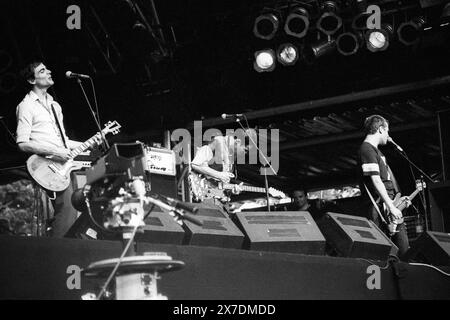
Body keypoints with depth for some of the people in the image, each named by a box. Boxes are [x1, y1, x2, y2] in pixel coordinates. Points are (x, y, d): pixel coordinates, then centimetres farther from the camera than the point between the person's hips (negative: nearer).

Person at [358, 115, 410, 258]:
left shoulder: (375, 150, 23)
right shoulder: (367, 150, -10)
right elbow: (375, 180, -19)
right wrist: (391, 207, -22)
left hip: (389, 204, 11)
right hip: (380, 208, -11)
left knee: (403, 247, 7)